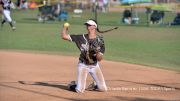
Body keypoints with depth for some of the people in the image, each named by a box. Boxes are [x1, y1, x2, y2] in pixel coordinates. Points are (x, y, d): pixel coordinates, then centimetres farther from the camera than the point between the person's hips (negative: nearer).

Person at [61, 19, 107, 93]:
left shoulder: (100, 40, -7)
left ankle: (95, 85, 30)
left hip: (95, 66, 2)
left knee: (103, 89, -4)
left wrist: (97, 52, -29)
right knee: (80, 90, -14)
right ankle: (73, 85, 21)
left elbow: (99, 59, -12)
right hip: (83, 65, -2)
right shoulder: (82, 38, -8)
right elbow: (64, 36, -10)